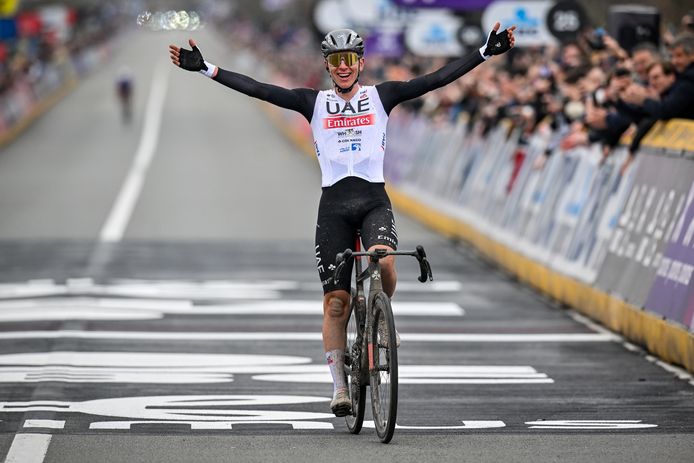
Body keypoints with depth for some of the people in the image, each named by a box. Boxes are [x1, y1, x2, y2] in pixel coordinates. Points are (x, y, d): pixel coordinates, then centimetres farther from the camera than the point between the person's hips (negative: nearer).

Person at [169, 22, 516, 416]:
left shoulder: (381, 96, 6)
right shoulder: (314, 102, 7)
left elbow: (438, 79, -2)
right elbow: (258, 89, 0)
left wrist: (486, 52, -9)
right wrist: (205, 68, -8)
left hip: (374, 199, -1)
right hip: (334, 204, 1)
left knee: (383, 263, -31)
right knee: (336, 300, -1)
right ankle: (340, 388, 8)